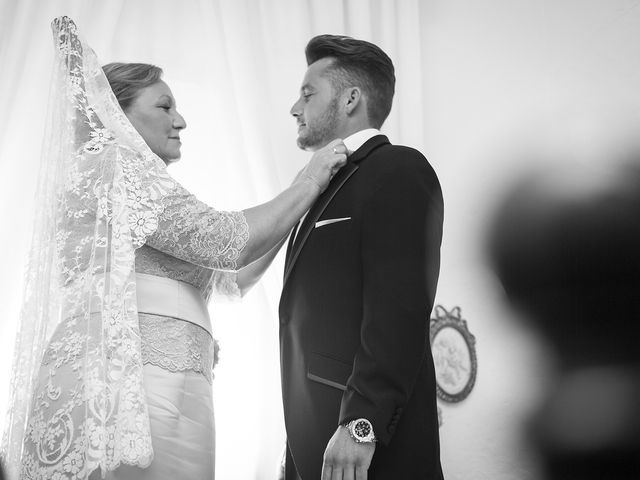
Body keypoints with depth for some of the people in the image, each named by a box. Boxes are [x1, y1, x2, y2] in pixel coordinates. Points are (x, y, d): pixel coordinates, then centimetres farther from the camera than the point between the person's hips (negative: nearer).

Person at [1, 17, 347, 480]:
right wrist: (307, 185, 1)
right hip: (129, 385, -10)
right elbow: (224, 241, -11)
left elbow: (233, 276, 26)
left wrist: (300, 198, 19)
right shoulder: (111, 162, -2)